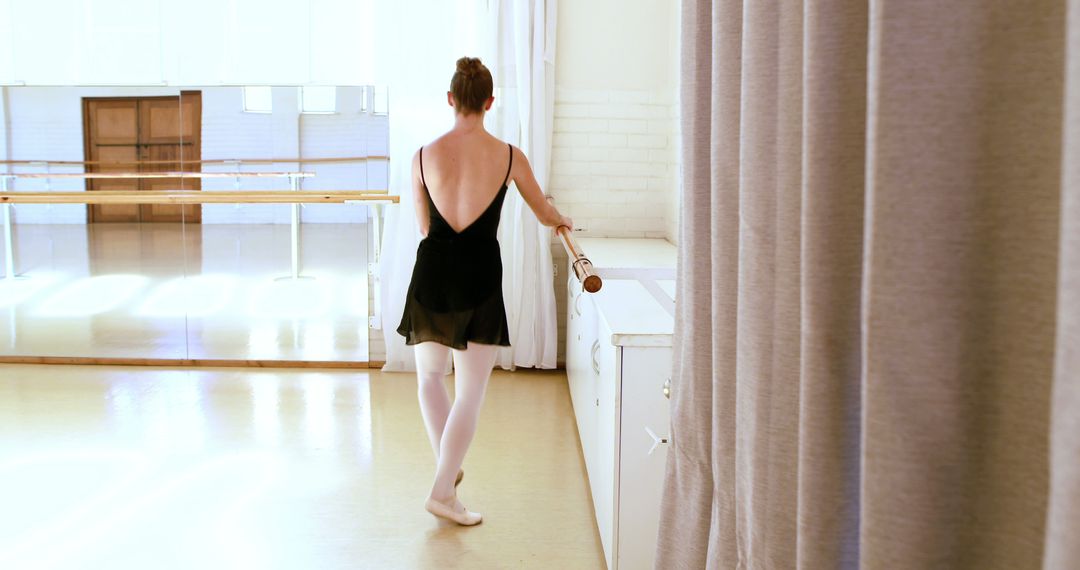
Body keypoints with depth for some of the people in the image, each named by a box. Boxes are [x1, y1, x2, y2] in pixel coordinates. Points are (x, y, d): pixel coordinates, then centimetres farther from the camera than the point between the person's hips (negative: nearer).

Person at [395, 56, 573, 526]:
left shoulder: (424, 155, -2)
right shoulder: (509, 156, -5)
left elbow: (424, 227, 9)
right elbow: (544, 214, 10)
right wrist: (562, 220, 34)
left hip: (432, 271, 2)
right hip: (480, 276, -2)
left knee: (429, 375, 25)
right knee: (470, 393, 8)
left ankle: (448, 468, 30)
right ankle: (442, 491, 10)